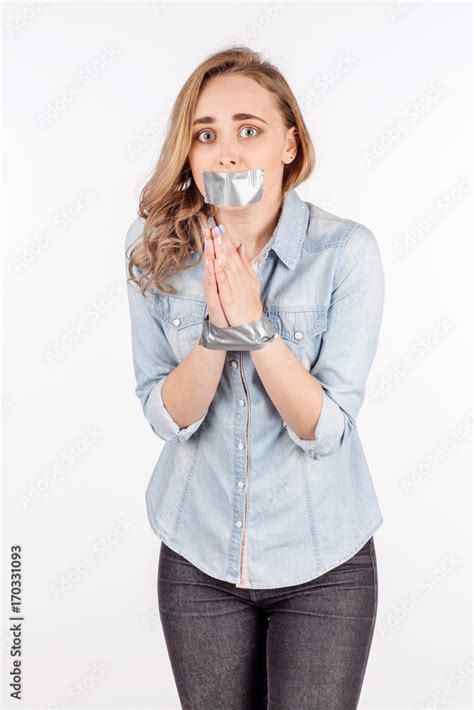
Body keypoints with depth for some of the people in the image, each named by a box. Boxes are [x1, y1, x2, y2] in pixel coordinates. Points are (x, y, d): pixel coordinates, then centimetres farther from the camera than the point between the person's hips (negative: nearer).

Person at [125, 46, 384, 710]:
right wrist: (216, 328, -26)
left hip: (324, 563, -2)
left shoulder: (346, 250, -15)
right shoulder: (157, 249, -8)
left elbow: (326, 430, -16)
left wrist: (255, 323, -29)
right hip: (198, 558, 2)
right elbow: (166, 417, -9)